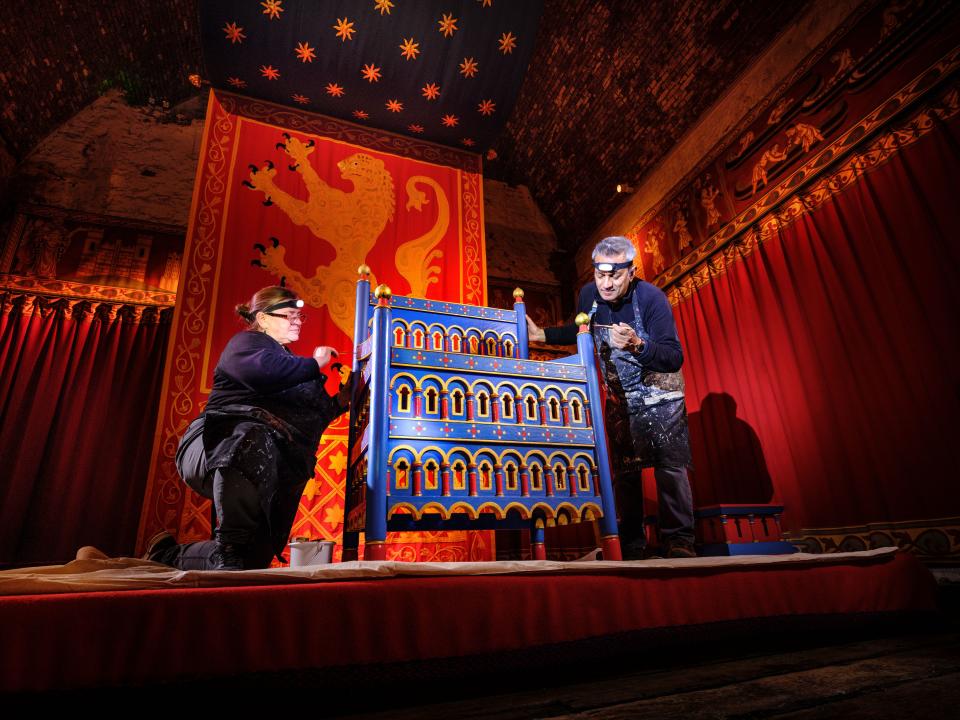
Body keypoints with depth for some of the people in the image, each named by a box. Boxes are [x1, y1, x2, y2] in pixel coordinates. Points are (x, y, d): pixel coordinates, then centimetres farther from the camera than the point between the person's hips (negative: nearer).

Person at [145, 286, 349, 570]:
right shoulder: (246, 341, 6)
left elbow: (308, 420, 26)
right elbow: (263, 371, -21)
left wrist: (339, 402, 13)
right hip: (222, 444, -7)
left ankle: (170, 557, 18)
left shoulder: (287, 361, 29)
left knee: (254, 560, -3)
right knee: (255, 438, -44)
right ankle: (232, 551, -35)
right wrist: (313, 364, -7)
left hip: (274, 470, 8)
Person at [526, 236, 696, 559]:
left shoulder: (651, 297, -24)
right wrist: (540, 334, 2)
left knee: (670, 465, -7)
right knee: (623, 470, 5)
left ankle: (679, 540, 4)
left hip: (659, 393, -4)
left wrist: (637, 345, -47)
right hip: (619, 397, 4)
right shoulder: (589, 294, -10)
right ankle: (631, 542, 15)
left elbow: (674, 359, -29)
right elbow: (580, 331, 13)